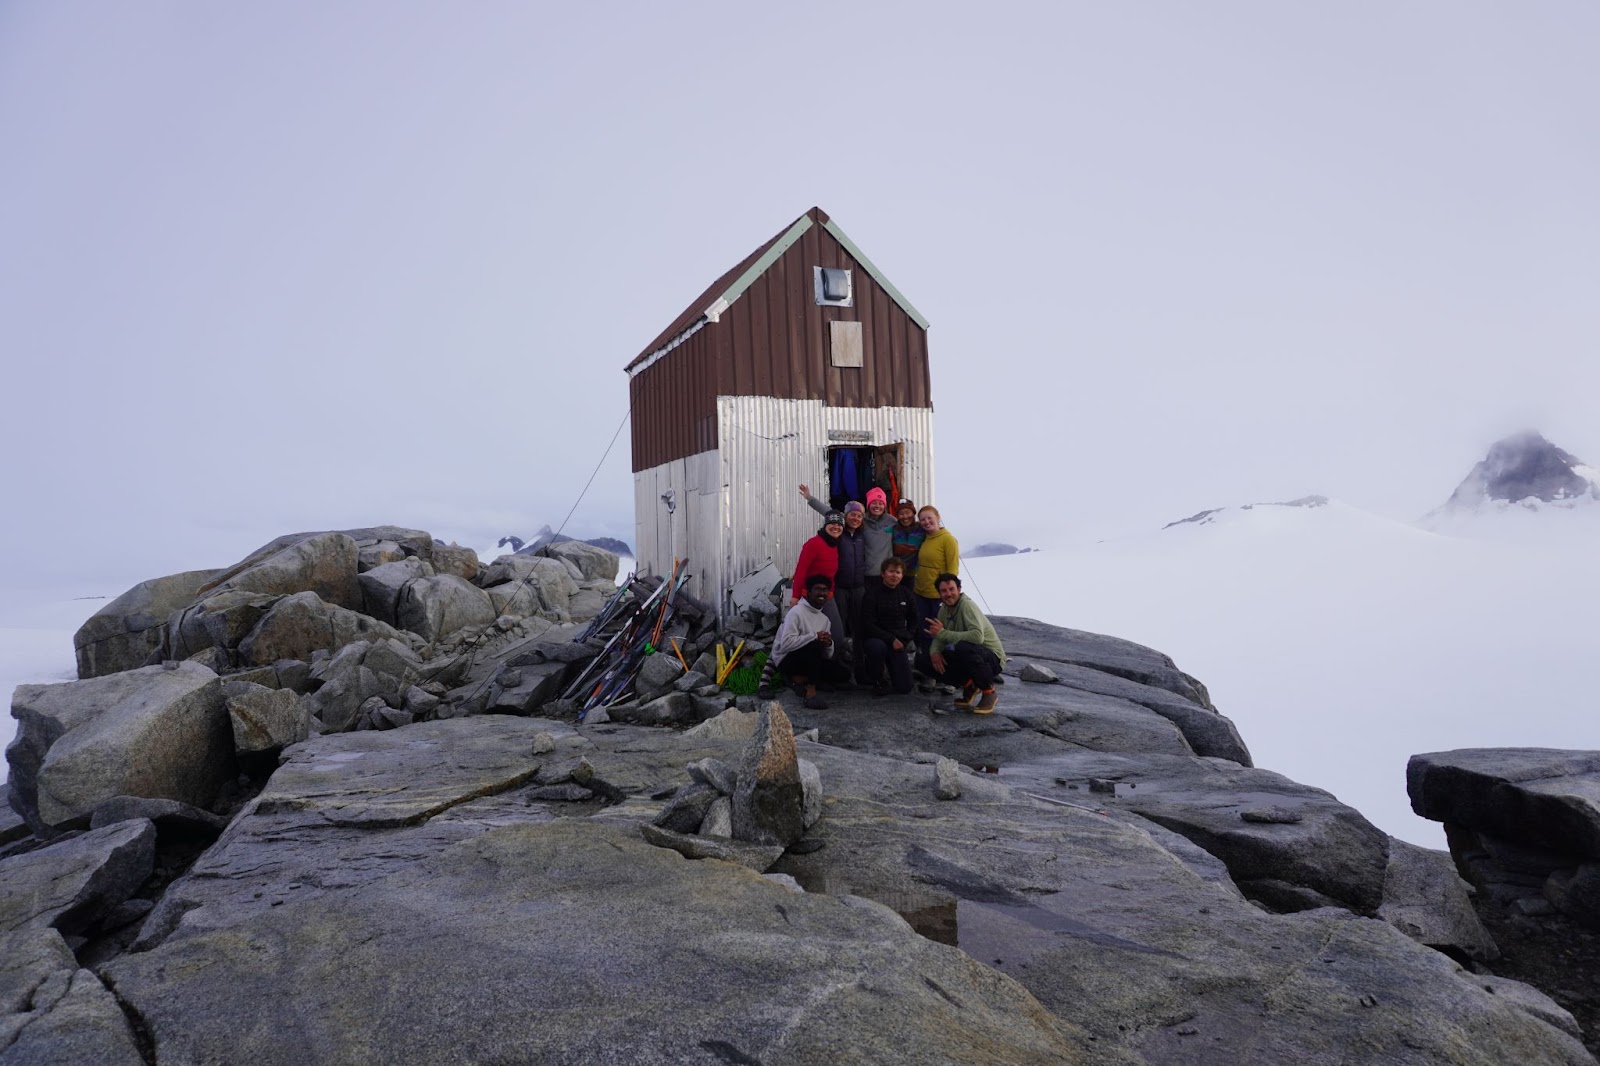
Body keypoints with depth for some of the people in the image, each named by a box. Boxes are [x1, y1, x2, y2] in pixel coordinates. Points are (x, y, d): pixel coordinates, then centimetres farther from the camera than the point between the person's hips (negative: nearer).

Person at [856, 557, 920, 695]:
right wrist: (891, 639, -20)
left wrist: (906, 639, -2)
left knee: (904, 688, -3)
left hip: (899, 641, 4)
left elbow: (914, 621, 15)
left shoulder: (906, 594, 4)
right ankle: (877, 680, -9)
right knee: (878, 647, -41)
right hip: (874, 638, -4)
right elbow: (868, 625, -14)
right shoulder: (872, 593, -10)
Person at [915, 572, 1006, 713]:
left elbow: (978, 636, -36)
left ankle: (989, 692, -16)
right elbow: (939, 637, 7)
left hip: (991, 658, -8)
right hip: (966, 659, 8)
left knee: (963, 647, -41)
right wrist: (935, 651, -16)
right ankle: (968, 685, 6)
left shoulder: (967, 605, -21)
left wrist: (943, 633, -31)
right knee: (922, 659, -5)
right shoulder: (944, 609, 4)